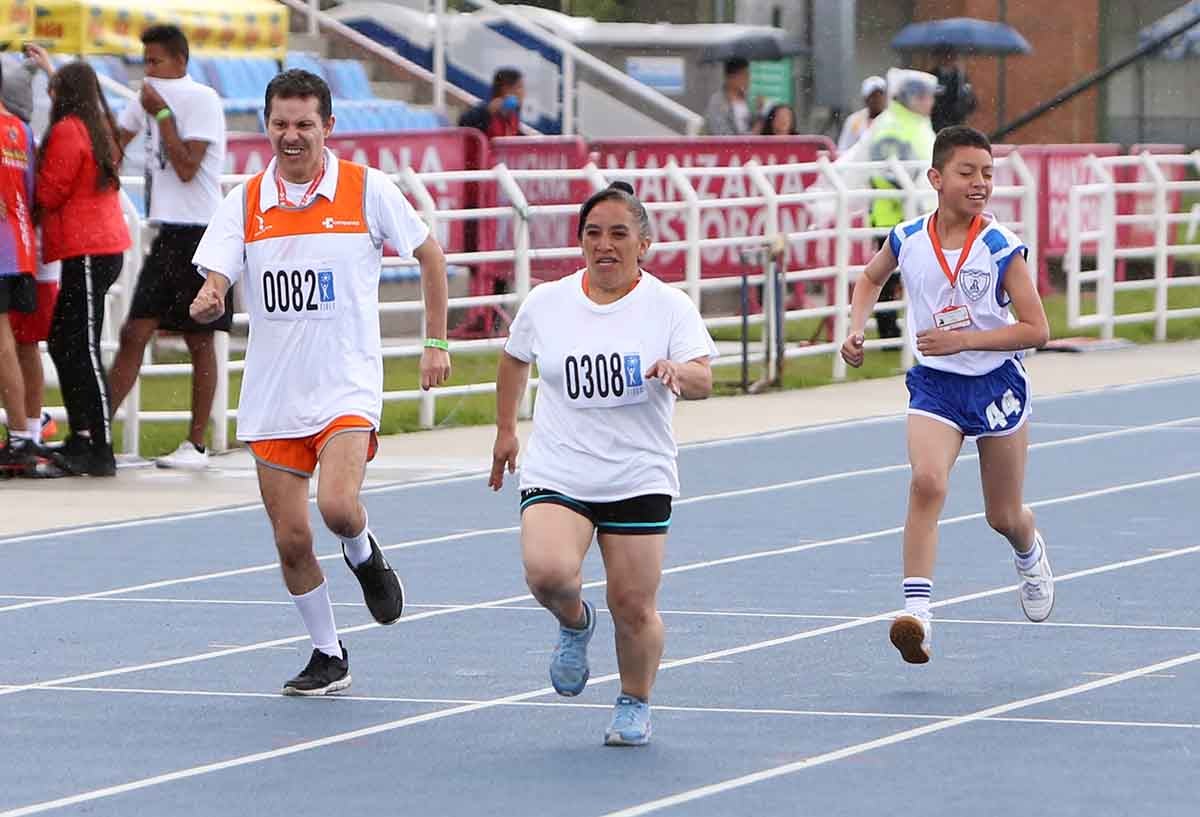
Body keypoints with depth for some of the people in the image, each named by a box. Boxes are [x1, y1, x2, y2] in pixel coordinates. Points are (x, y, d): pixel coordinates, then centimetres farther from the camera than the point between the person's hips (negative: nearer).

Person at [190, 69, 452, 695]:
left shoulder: (367, 190, -4)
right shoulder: (244, 203, 1)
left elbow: (429, 254, 9)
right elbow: (213, 286, -5)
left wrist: (436, 343, 8)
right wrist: (207, 304, -29)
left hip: (347, 386, -3)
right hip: (271, 396, 3)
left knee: (338, 506, -24)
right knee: (291, 538, 2)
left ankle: (364, 556, 11)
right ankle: (328, 657, 20)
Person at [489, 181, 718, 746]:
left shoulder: (669, 306, -3)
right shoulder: (546, 303, 3)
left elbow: (703, 382, -14)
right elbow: (515, 359, 22)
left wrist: (676, 371, -36)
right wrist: (505, 430, 24)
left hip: (638, 481, -1)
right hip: (556, 476, 1)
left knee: (633, 608, -1)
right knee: (547, 572, -25)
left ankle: (635, 705, 26)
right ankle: (574, 623, 10)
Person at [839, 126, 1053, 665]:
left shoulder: (1001, 248, -13)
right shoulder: (907, 240, -5)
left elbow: (1036, 329, -13)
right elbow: (871, 278, 19)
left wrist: (963, 340, -22)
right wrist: (856, 330, 3)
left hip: (997, 383, -1)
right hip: (933, 384, 1)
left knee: (1004, 517, 13)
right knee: (926, 481, -26)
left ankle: (1030, 555, 51)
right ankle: (916, 611, -31)